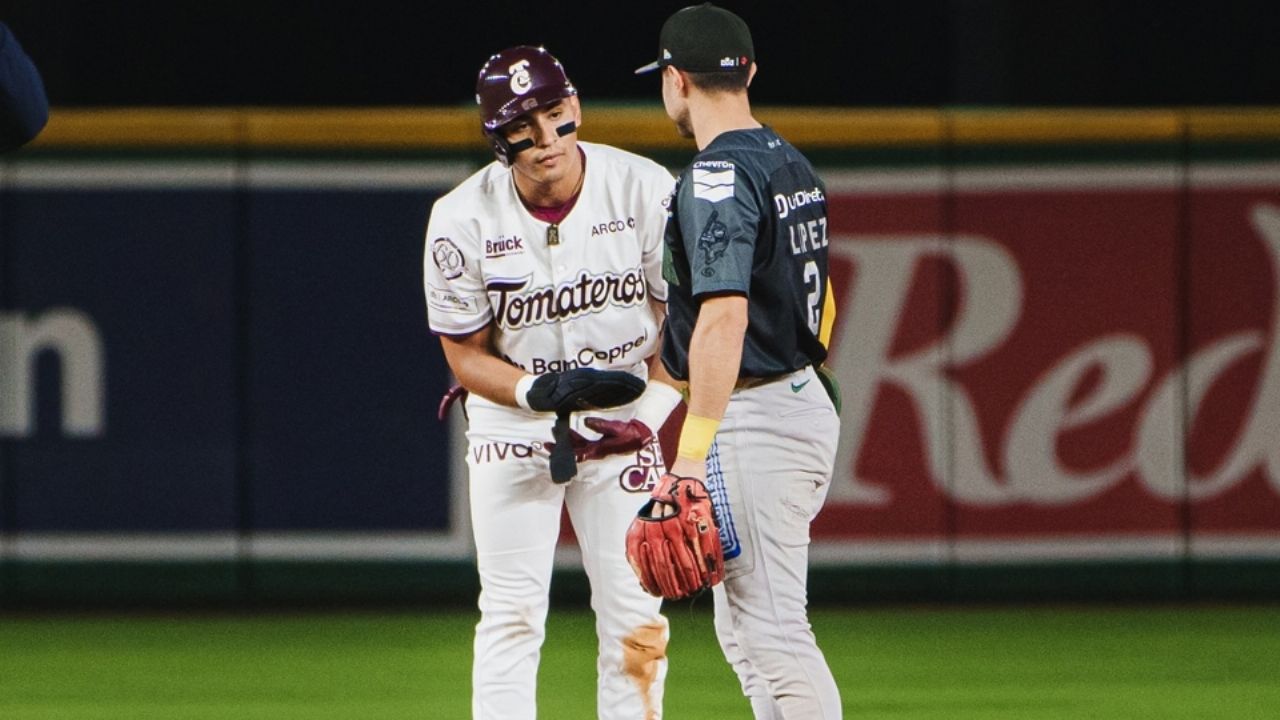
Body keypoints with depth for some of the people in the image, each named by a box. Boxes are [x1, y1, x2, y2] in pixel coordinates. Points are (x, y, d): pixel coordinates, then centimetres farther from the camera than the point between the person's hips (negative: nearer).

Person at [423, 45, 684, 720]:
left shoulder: (645, 190, -13)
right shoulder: (462, 220, -15)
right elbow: (466, 355, -6)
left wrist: (649, 412, -19)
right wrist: (539, 392, -25)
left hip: (625, 416, 1)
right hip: (511, 414, -1)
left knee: (634, 610, -1)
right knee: (511, 614, -5)